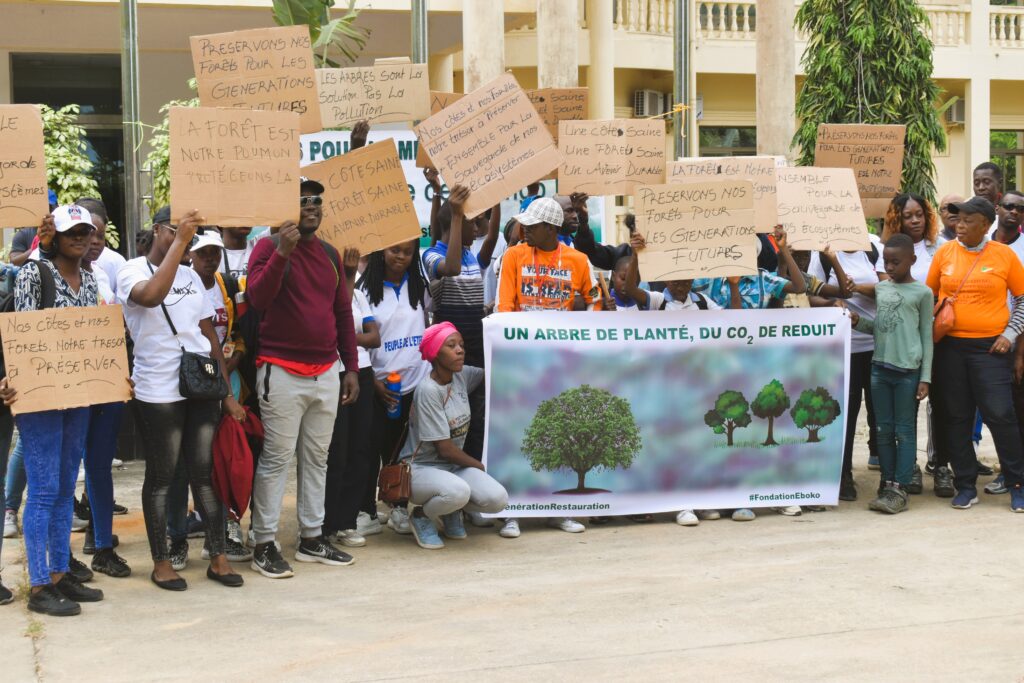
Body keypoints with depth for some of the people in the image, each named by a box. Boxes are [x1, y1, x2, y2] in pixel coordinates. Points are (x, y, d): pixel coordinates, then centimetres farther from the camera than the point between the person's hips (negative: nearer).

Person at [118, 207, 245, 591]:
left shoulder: (191, 277, 15)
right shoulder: (132, 271, -3)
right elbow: (151, 296, -28)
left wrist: (227, 392, 10)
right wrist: (179, 241, -23)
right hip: (158, 393, -5)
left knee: (206, 473, 6)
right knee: (161, 477, 3)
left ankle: (218, 558, 11)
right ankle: (161, 562, 13)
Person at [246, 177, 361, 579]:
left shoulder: (330, 254, 13)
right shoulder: (269, 247, -4)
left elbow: (343, 312, 17)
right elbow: (257, 298, -19)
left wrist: (351, 367, 14)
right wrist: (282, 252, -27)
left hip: (326, 372, 6)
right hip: (282, 373, -6)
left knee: (317, 458, 11)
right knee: (276, 459, -4)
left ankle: (312, 538, 20)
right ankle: (265, 545, 3)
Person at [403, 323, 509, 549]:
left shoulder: (462, 375, 2)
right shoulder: (428, 390, -19)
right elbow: (444, 449, -17)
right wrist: (478, 465, -4)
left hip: (453, 465, 7)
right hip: (421, 468, -6)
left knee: (497, 499, -19)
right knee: (458, 491, -38)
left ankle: (450, 511, 12)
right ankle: (422, 515, -3)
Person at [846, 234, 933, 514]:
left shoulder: (922, 292, -2)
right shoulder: (880, 288, 11)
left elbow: (927, 336, -1)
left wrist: (925, 377, -5)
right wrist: (858, 321, -4)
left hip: (908, 369, -5)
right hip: (880, 366, 5)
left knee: (905, 431, -1)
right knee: (884, 430, 8)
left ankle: (899, 490, 0)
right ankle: (887, 483, 15)